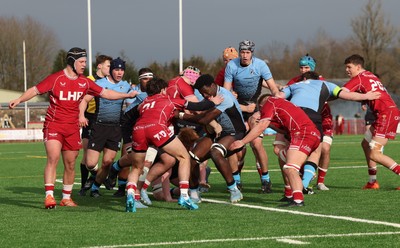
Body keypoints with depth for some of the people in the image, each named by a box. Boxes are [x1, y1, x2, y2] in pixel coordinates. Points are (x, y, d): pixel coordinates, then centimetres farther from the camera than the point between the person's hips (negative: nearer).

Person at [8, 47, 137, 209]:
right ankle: (49, 196, -20)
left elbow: (105, 93, 14)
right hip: (53, 125, -5)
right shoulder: (56, 79, -7)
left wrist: (128, 95, 12)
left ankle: (66, 198, 20)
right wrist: (19, 100, -23)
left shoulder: (84, 82, 7)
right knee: (53, 158, -19)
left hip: (72, 128, 5)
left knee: (70, 164, 7)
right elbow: (35, 90, -7)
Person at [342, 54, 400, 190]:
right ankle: (372, 181, 19)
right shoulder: (370, 76, 21)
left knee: (374, 154, -11)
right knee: (365, 144, 17)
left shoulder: (358, 78, -6)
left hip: (386, 114, -10)